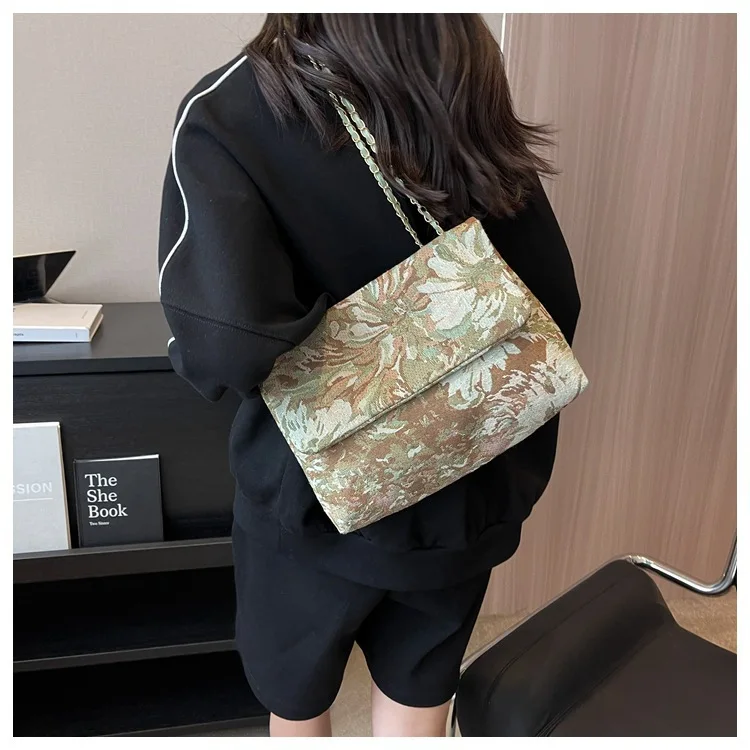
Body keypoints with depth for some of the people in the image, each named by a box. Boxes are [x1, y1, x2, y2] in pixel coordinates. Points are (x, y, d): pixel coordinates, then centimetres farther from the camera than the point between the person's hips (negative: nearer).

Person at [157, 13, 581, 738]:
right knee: (415, 715, 26)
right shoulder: (472, 103, -5)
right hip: (463, 503, 4)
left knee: (296, 711, 27)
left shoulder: (229, 112, -19)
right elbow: (555, 307, -1)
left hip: (317, 508, -3)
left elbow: (222, 342, -35)